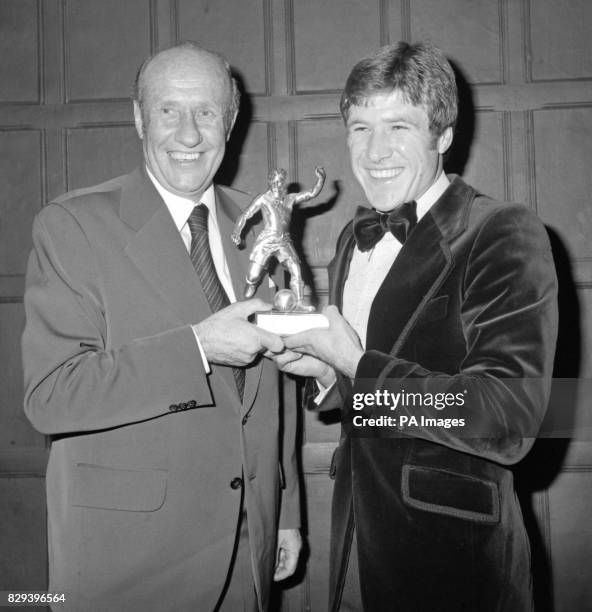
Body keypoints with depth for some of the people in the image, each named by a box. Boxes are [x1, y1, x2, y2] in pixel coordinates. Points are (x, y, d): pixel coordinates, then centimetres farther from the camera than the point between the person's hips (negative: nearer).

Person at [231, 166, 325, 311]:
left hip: (284, 242, 3)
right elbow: (245, 215, 6)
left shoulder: (290, 199, 14)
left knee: (296, 270, -16)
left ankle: (299, 303, -16)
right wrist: (236, 233, -6)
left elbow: (312, 193, 13)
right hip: (266, 241, -3)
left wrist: (320, 179, -2)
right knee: (253, 276, -5)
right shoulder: (263, 199, 5)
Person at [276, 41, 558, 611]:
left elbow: (510, 420, -24)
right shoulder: (354, 239, 7)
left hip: (453, 559, -6)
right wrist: (325, 371, -4)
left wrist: (355, 365, -22)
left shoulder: (504, 234, -15)